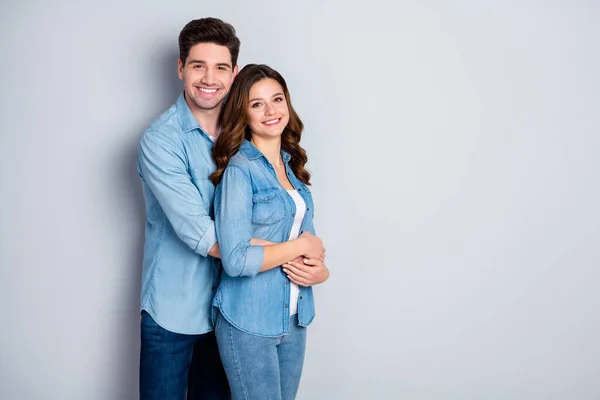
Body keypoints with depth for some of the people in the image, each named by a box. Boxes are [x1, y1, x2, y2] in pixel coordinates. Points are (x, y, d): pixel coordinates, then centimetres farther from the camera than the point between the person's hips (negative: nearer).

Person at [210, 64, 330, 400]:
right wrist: (299, 246, -13)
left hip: (294, 318, 7)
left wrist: (320, 270, -10)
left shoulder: (292, 165, 7)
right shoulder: (240, 169, -15)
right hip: (249, 322, -7)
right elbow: (235, 259, -23)